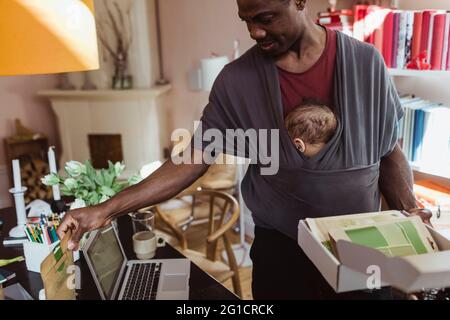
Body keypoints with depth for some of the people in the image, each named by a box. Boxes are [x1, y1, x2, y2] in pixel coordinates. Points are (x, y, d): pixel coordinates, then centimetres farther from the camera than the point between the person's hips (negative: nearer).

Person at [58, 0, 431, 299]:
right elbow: (193, 161, -9)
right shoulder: (237, 80, -10)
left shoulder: (366, 62, -6)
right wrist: (107, 209, -16)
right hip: (280, 249, -1)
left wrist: (411, 214, -11)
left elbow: (390, 154, 3)